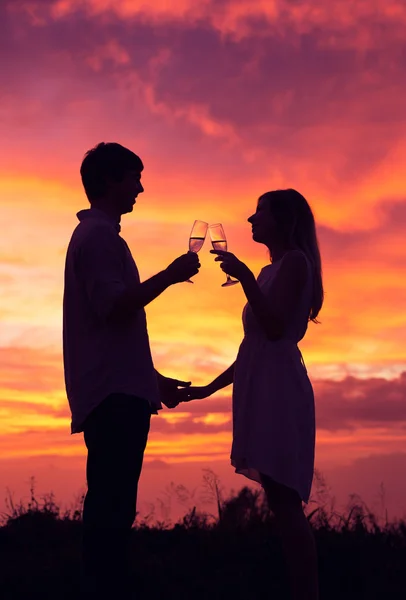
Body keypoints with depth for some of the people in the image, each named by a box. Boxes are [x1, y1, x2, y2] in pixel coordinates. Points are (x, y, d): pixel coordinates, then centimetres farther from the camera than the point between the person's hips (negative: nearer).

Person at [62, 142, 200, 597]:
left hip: (114, 391, 10)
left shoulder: (95, 234, 24)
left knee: (110, 506, 8)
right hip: (115, 393, -10)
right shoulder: (99, 235, -7)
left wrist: (153, 377, 27)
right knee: (112, 507, -12)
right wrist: (170, 275, -12)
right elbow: (113, 306, -20)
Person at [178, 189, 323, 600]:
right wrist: (208, 389, 26)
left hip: (278, 391, -9)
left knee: (284, 500, -15)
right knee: (282, 502, 3)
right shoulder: (274, 270, 24)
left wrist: (243, 276, -17)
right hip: (265, 391, 9)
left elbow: (275, 327, -15)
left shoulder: (294, 260, -1)